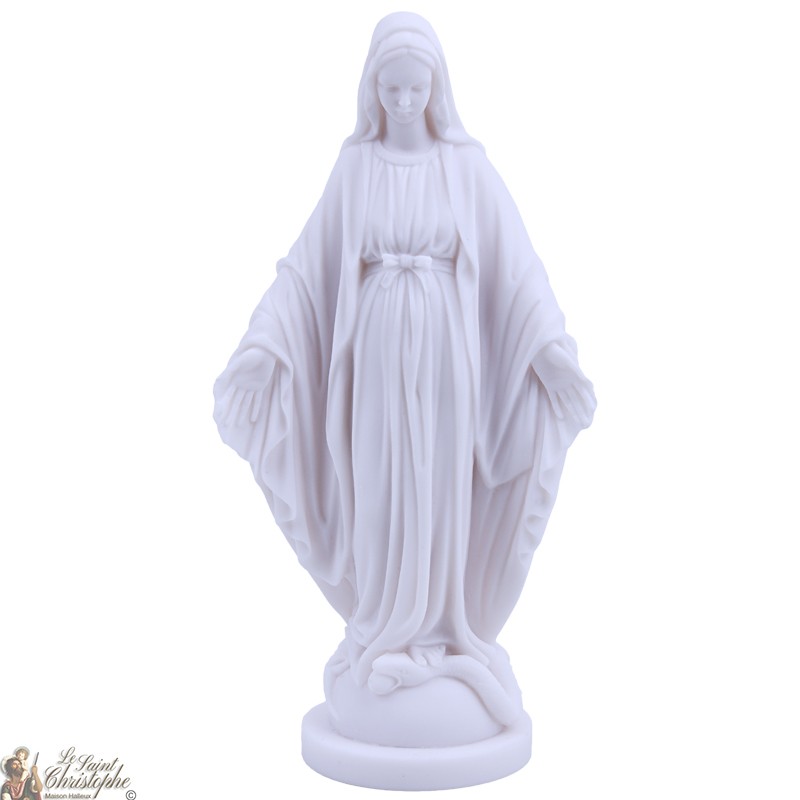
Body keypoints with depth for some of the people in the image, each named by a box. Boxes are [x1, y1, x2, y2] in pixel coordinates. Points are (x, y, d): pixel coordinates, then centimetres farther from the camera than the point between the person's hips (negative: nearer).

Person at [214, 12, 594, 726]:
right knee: (379, 491, 4)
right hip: (377, 345, 1)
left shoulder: (468, 164, 2)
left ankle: (439, 630, 19)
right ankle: (385, 634, 19)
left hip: (446, 344, -1)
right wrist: (266, 343, -7)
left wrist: (551, 344, -15)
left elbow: (516, 261, -3)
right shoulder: (354, 165, 5)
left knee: (442, 491, 4)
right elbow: (312, 261, 3)